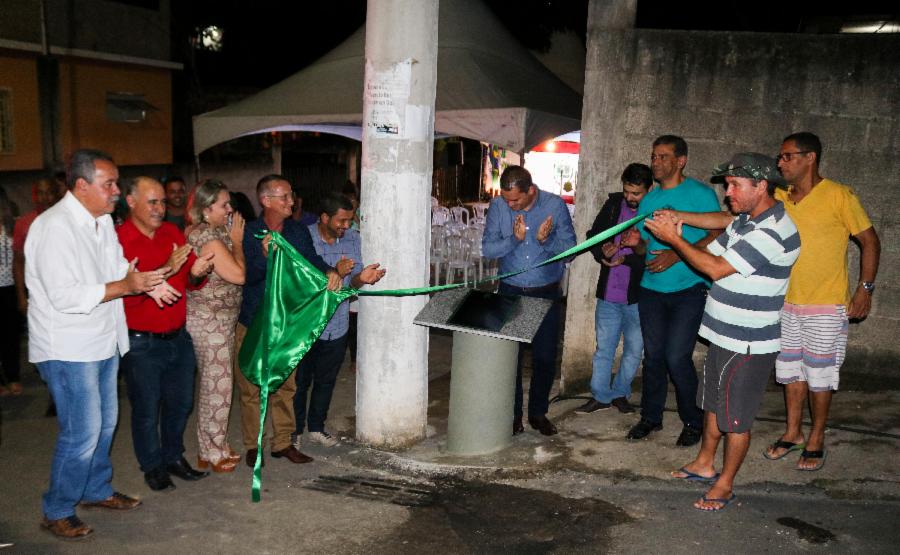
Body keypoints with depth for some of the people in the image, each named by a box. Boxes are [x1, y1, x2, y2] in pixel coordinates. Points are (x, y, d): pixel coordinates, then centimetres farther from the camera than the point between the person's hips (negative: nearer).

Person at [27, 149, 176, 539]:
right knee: (82, 434, -3)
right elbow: (64, 297, -26)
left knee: (104, 423, 19)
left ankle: (96, 490, 37)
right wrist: (124, 286, -24)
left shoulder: (102, 221, 7)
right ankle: (56, 513, 16)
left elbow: (118, 267, 19)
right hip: (68, 349, -9)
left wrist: (146, 281, -1)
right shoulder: (55, 227, -21)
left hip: (102, 342, 9)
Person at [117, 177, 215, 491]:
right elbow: (126, 294, -23)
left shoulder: (173, 233, 5)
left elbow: (188, 282, 10)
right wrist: (166, 270, -32)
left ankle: (174, 457, 37)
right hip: (142, 343, -6)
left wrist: (196, 273, -13)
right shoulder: (118, 240, -14)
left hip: (178, 337, 6)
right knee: (146, 410, 10)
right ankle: (152, 466, 29)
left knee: (180, 403, 17)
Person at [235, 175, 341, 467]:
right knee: (251, 388, 6)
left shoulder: (299, 231, 3)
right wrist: (265, 255, -35)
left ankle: (283, 442, 25)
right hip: (252, 324, -3)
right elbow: (247, 276, -16)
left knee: (285, 385, 12)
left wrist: (330, 272, -22)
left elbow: (313, 261, 0)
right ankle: (252, 445, 20)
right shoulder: (248, 234, -9)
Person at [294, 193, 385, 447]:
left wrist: (361, 278, -25)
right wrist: (333, 273, -32)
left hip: (337, 326, 4)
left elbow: (352, 282, -1)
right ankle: (295, 430, 30)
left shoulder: (353, 239, -2)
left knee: (326, 380, 18)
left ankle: (316, 427, 37)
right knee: (300, 381, 11)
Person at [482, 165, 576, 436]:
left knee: (545, 357, 7)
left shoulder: (555, 205, -10)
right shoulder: (498, 206, -8)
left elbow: (570, 248, -7)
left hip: (546, 292, 0)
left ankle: (538, 413, 25)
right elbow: (487, 248, -8)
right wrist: (514, 239, -25)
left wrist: (546, 241, -26)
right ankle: (512, 414, 19)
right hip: (510, 291, 0)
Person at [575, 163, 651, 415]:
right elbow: (593, 236, 9)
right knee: (603, 349, 12)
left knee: (634, 350, 12)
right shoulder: (613, 203, 3)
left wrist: (626, 259, -23)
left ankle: (620, 393, 31)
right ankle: (600, 396, 25)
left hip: (637, 297, -3)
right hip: (608, 293, 3)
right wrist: (602, 252, -10)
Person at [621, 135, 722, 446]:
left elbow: (717, 235, -12)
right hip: (651, 289, 5)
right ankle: (651, 416, 24)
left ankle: (693, 421, 12)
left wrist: (677, 255, -20)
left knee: (677, 357, -8)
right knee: (653, 355, 10)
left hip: (689, 288, -5)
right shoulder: (648, 200, 13)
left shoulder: (700, 194, -4)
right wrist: (636, 243, -6)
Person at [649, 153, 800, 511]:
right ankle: (704, 465, 39)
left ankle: (725, 485, 20)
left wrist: (673, 238, -16)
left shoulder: (773, 232, -23)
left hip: (747, 346, -10)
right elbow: (711, 252, 12)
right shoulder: (745, 221, 8)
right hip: (725, 335, 10)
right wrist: (679, 220, -2)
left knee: (736, 418, 5)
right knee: (714, 404, 22)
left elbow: (717, 268, -24)